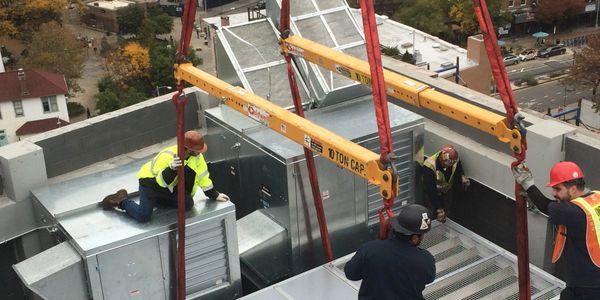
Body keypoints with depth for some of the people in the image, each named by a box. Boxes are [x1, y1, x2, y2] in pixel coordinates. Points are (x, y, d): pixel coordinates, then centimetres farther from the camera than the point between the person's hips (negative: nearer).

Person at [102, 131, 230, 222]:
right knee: (143, 216, -18)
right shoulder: (167, 156, -34)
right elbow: (161, 181, -34)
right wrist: (171, 168, -52)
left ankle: (159, 199, 12)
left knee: (188, 204, -9)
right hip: (151, 181, -7)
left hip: (171, 187, 7)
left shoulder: (196, 157, -14)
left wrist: (214, 195, 2)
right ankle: (122, 200, 10)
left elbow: (203, 177, -2)